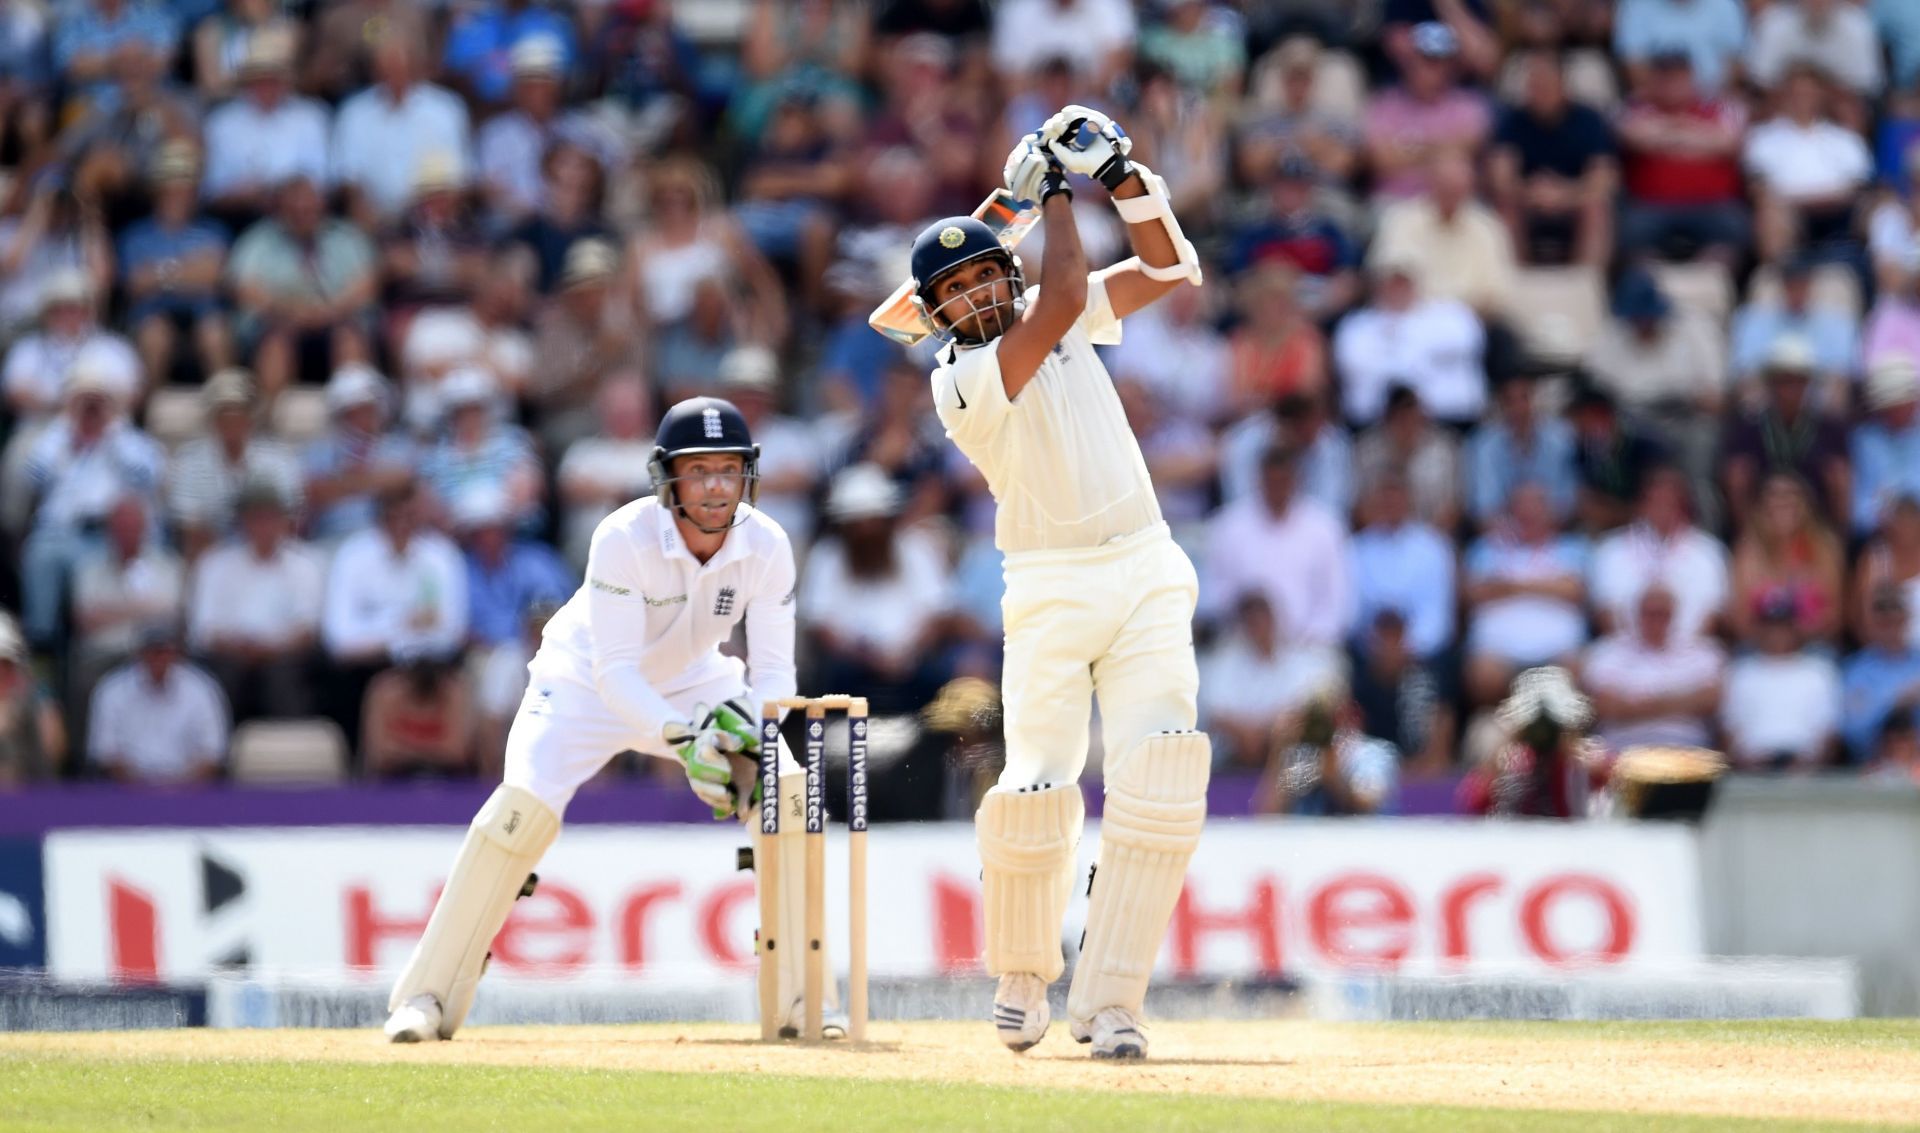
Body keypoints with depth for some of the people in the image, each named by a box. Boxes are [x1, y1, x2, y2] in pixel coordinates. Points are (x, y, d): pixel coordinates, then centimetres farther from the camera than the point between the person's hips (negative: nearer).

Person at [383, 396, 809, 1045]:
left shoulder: (766, 547, -22)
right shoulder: (624, 539, -33)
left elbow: (774, 669, -20)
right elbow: (615, 672, -34)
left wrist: (748, 727, -41)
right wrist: (681, 739, -50)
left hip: (694, 684, 4)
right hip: (588, 682, -4)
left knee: (787, 790, -16)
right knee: (523, 808, -24)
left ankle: (803, 996, -6)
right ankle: (426, 997, -16)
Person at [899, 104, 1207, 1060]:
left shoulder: (1056, 319, 9)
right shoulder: (960, 381, -12)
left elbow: (1168, 270, 9)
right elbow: (1064, 300, -22)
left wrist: (1125, 177, -5)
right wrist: (1055, 191, -12)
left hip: (1148, 576, 4)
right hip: (1053, 594, -4)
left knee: (1159, 782, -13)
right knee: (1037, 789, -13)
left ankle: (1107, 1000, -11)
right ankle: (1022, 981, 15)